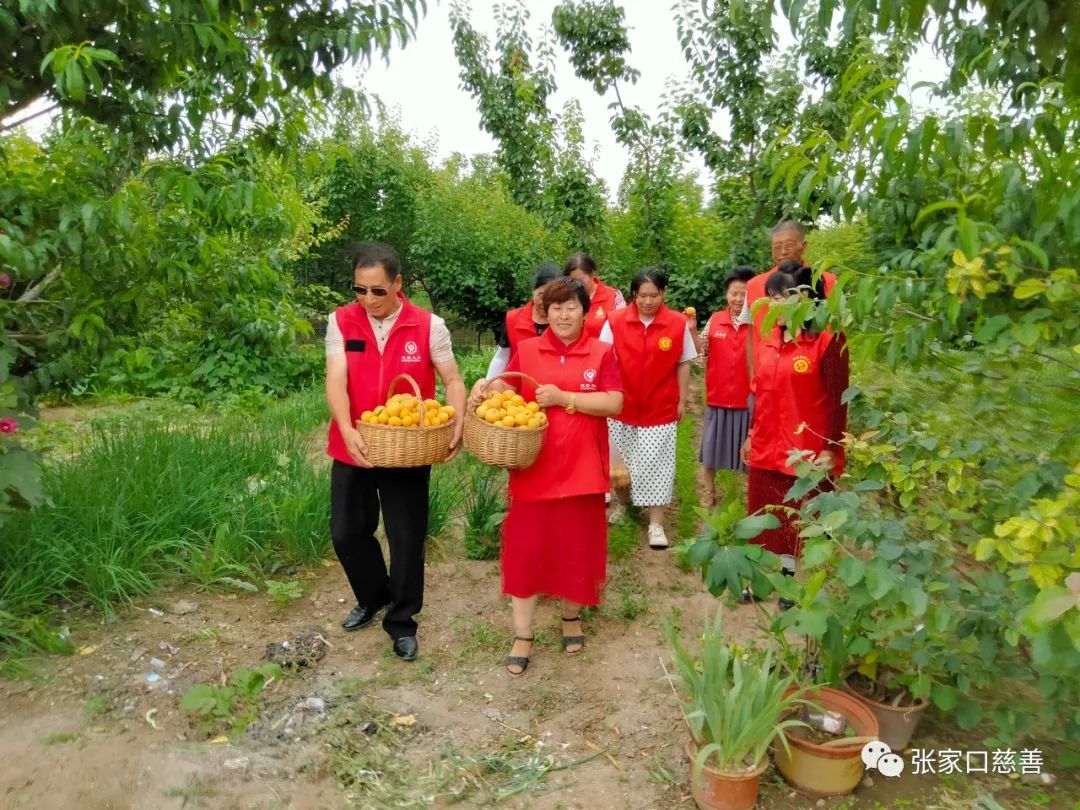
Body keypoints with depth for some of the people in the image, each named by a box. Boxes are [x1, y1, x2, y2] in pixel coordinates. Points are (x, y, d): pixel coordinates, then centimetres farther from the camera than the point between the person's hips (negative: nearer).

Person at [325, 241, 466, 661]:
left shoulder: (429, 326, -8)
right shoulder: (341, 322, -5)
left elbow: (452, 380, -4)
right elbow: (336, 379, -15)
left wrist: (457, 424, -22)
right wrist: (347, 429, -31)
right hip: (353, 448, 2)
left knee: (407, 538, 6)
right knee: (347, 531, 14)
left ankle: (401, 620, 28)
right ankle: (373, 597, 42)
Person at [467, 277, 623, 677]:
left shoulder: (601, 352, 0)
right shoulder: (527, 350, 4)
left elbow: (615, 403, -10)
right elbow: (508, 390, 8)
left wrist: (563, 397, -17)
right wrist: (486, 386, -15)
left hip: (581, 468, 0)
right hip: (532, 466, 1)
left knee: (576, 547, 12)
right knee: (525, 548, 4)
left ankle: (572, 616, 38)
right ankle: (522, 636, 17)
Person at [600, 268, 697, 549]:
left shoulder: (678, 323, -7)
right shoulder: (615, 321, -8)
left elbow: (683, 365, 1)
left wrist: (682, 401, 3)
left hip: (660, 409, -1)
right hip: (622, 406, 1)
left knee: (656, 466, 1)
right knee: (621, 462, 16)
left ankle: (656, 524, 10)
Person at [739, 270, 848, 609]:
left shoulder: (827, 339, -12)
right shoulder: (769, 340, 8)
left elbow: (838, 399, -12)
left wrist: (831, 448, -14)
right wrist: (752, 434, 17)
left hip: (808, 450, -6)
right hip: (767, 447, 6)